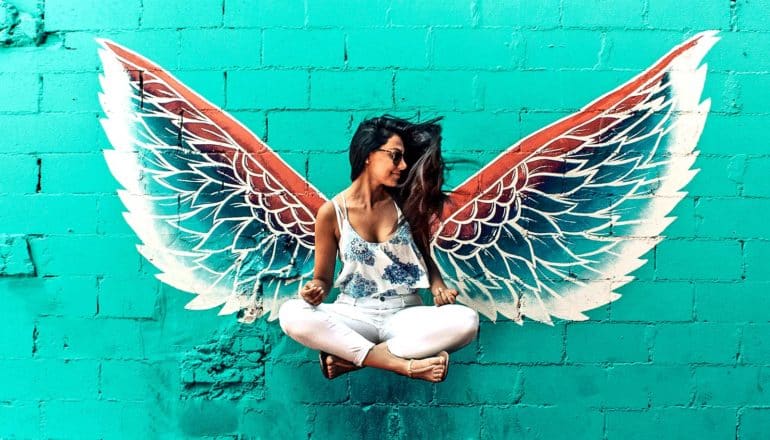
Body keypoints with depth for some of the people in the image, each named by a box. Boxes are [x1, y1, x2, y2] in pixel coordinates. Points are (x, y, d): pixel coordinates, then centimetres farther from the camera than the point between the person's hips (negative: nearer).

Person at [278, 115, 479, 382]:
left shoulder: (407, 203, 2)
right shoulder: (332, 212, -3)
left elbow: (426, 257, 13)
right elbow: (323, 277, 5)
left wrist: (437, 286, -8)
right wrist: (315, 290, -19)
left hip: (405, 314, 2)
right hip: (354, 315, -1)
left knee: (467, 320, -28)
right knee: (291, 314, -29)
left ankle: (349, 357, -23)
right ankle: (404, 365, -28)